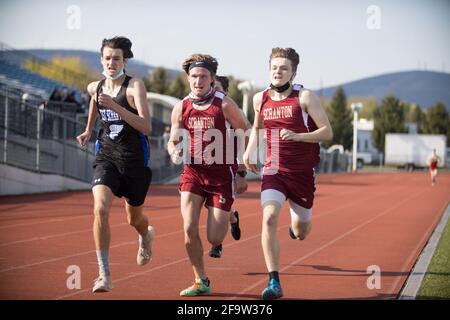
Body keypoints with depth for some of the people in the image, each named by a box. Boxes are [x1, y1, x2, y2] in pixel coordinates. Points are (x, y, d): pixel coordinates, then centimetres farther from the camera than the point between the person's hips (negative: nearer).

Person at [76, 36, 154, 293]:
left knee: (134, 219, 14)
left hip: (135, 159, -3)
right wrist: (88, 131, 22)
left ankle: (146, 236, 55)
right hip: (106, 156, 3)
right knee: (101, 209, -22)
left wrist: (116, 107, -34)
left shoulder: (135, 86, -13)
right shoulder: (95, 88, 3)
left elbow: (146, 127, -25)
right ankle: (104, 275, -17)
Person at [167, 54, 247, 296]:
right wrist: (175, 152, -14)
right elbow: (173, 141, 10)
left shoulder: (224, 105, -10)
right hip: (193, 173, 3)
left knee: (214, 239, -3)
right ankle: (201, 282, 4)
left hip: (221, 174, -3)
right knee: (189, 229, -15)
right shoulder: (181, 108, -1)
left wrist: (241, 172, 4)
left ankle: (230, 220, 36)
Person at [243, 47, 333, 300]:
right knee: (269, 218, -22)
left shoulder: (305, 97, -9)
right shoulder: (260, 99, 3)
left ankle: (298, 223, 52)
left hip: (302, 172, -2)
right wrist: (250, 151, 6)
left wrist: (297, 136, -26)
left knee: (300, 233, 11)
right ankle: (274, 283, -18)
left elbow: (327, 132, -11)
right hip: (274, 170, 2)